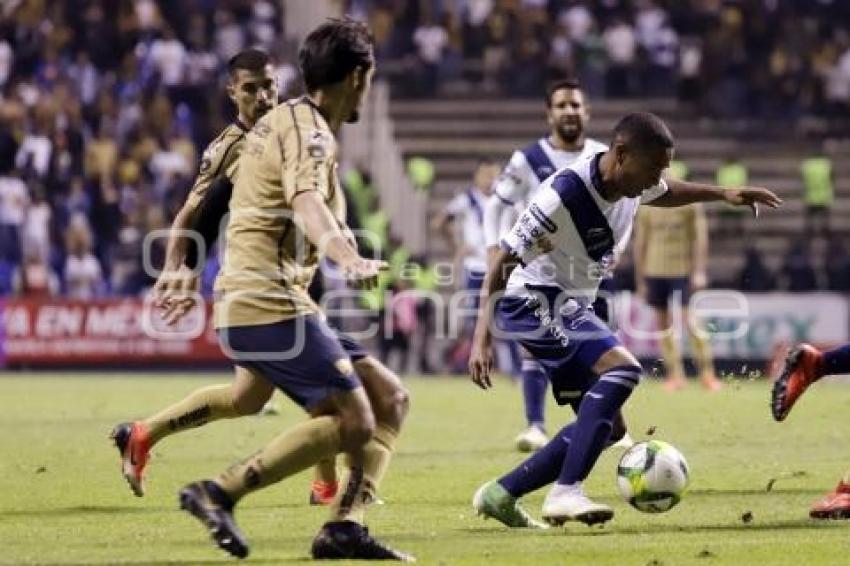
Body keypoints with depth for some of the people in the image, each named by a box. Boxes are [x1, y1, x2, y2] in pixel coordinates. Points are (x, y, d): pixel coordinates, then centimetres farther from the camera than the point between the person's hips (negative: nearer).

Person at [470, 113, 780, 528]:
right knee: (622, 368, -29)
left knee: (607, 427, 7)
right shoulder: (565, 194, -25)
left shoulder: (630, 184, 0)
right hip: (533, 301, -9)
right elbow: (504, 259, -23)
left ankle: (501, 494, 11)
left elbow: (665, 194, 27)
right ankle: (566, 492, -35)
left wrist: (722, 194, 17)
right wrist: (482, 337, -28)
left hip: (568, 308, 9)